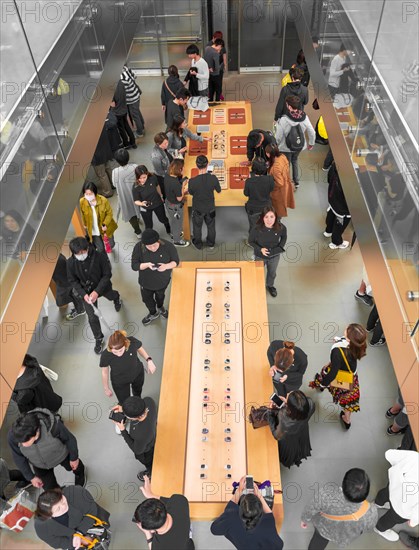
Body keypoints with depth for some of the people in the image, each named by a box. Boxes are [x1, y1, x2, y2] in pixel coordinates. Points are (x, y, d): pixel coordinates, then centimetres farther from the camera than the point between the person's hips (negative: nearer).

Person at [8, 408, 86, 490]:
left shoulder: (53, 425, -45)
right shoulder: (13, 436, -37)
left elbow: (69, 439, -23)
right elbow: (18, 457, -15)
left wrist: (74, 458, -6)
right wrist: (31, 477, -3)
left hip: (61, 454, -1)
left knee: (71, 466, 30)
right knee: (49, 487, 18)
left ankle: (79, 472, 66)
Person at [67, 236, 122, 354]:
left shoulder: (100, 256, -33)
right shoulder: (71, 262, -25)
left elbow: (107, 274, -23)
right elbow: (73, 280, -10)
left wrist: (97, 291, -30)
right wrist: (84, 294, -23)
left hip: (103, 287, 0)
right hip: (86, 291, 0)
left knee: (111, 296, 34)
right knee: (92, 318, 2)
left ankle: (117, 298, 73)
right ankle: (98, 339, 28)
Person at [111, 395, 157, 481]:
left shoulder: (141, 435, -50)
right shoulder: (148, 401, -37)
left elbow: (137, 450, -25)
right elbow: (138, 408, -10)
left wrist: (123, 430, -25)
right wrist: (124, 409, -24)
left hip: (145, 449, -5)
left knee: (147, 461, 31)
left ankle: (151, 475, 64)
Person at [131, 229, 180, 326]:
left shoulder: (167, 246, -29)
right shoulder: (138, 248, -28)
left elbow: (176, 261, -18)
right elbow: (134, 266, -23)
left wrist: (166, 266, -40)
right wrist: (146, 265, -42)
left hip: (163, 280, 0)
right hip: (146, 282, 0)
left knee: (160, 295, 31)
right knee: (147, 299, 25)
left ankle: (160, 307, 66)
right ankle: (153, 313, 58)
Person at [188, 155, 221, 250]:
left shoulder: (192, 181, -31)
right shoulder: (213, 178, -27)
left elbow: (191, 193, -10)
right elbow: (219, 191, -7)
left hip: (198, 209, -1)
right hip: (210, 208, 2)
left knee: (197, 227, 25)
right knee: (211, 226, 27)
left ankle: (198, 244, 46)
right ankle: (211, 243, 48)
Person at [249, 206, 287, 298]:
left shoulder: (281, 227, -27)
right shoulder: (257, 229, -33)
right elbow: (251, 241, -14)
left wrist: (281, 247, -14)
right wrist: (260, 249, -27)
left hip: (275, 256, 2)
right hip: (260, 256, -2)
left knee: (272, 273, 30)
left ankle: (270, 286, 62)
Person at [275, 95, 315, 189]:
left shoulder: (283, 120, -29)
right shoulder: (304, 117, -16)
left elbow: (278, 136, -20)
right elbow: (312, 133, -6)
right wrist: (311, 143, 12)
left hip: (286, 147, -4)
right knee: (295, 161, 32)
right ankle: (296, 182, 41)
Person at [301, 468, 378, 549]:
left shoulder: (327, 493, -46)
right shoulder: (369, 513, -41)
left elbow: (311, 508, -24)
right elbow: (369, 526, -15)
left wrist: (305, 518, -2)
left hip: (323, 524, -1)